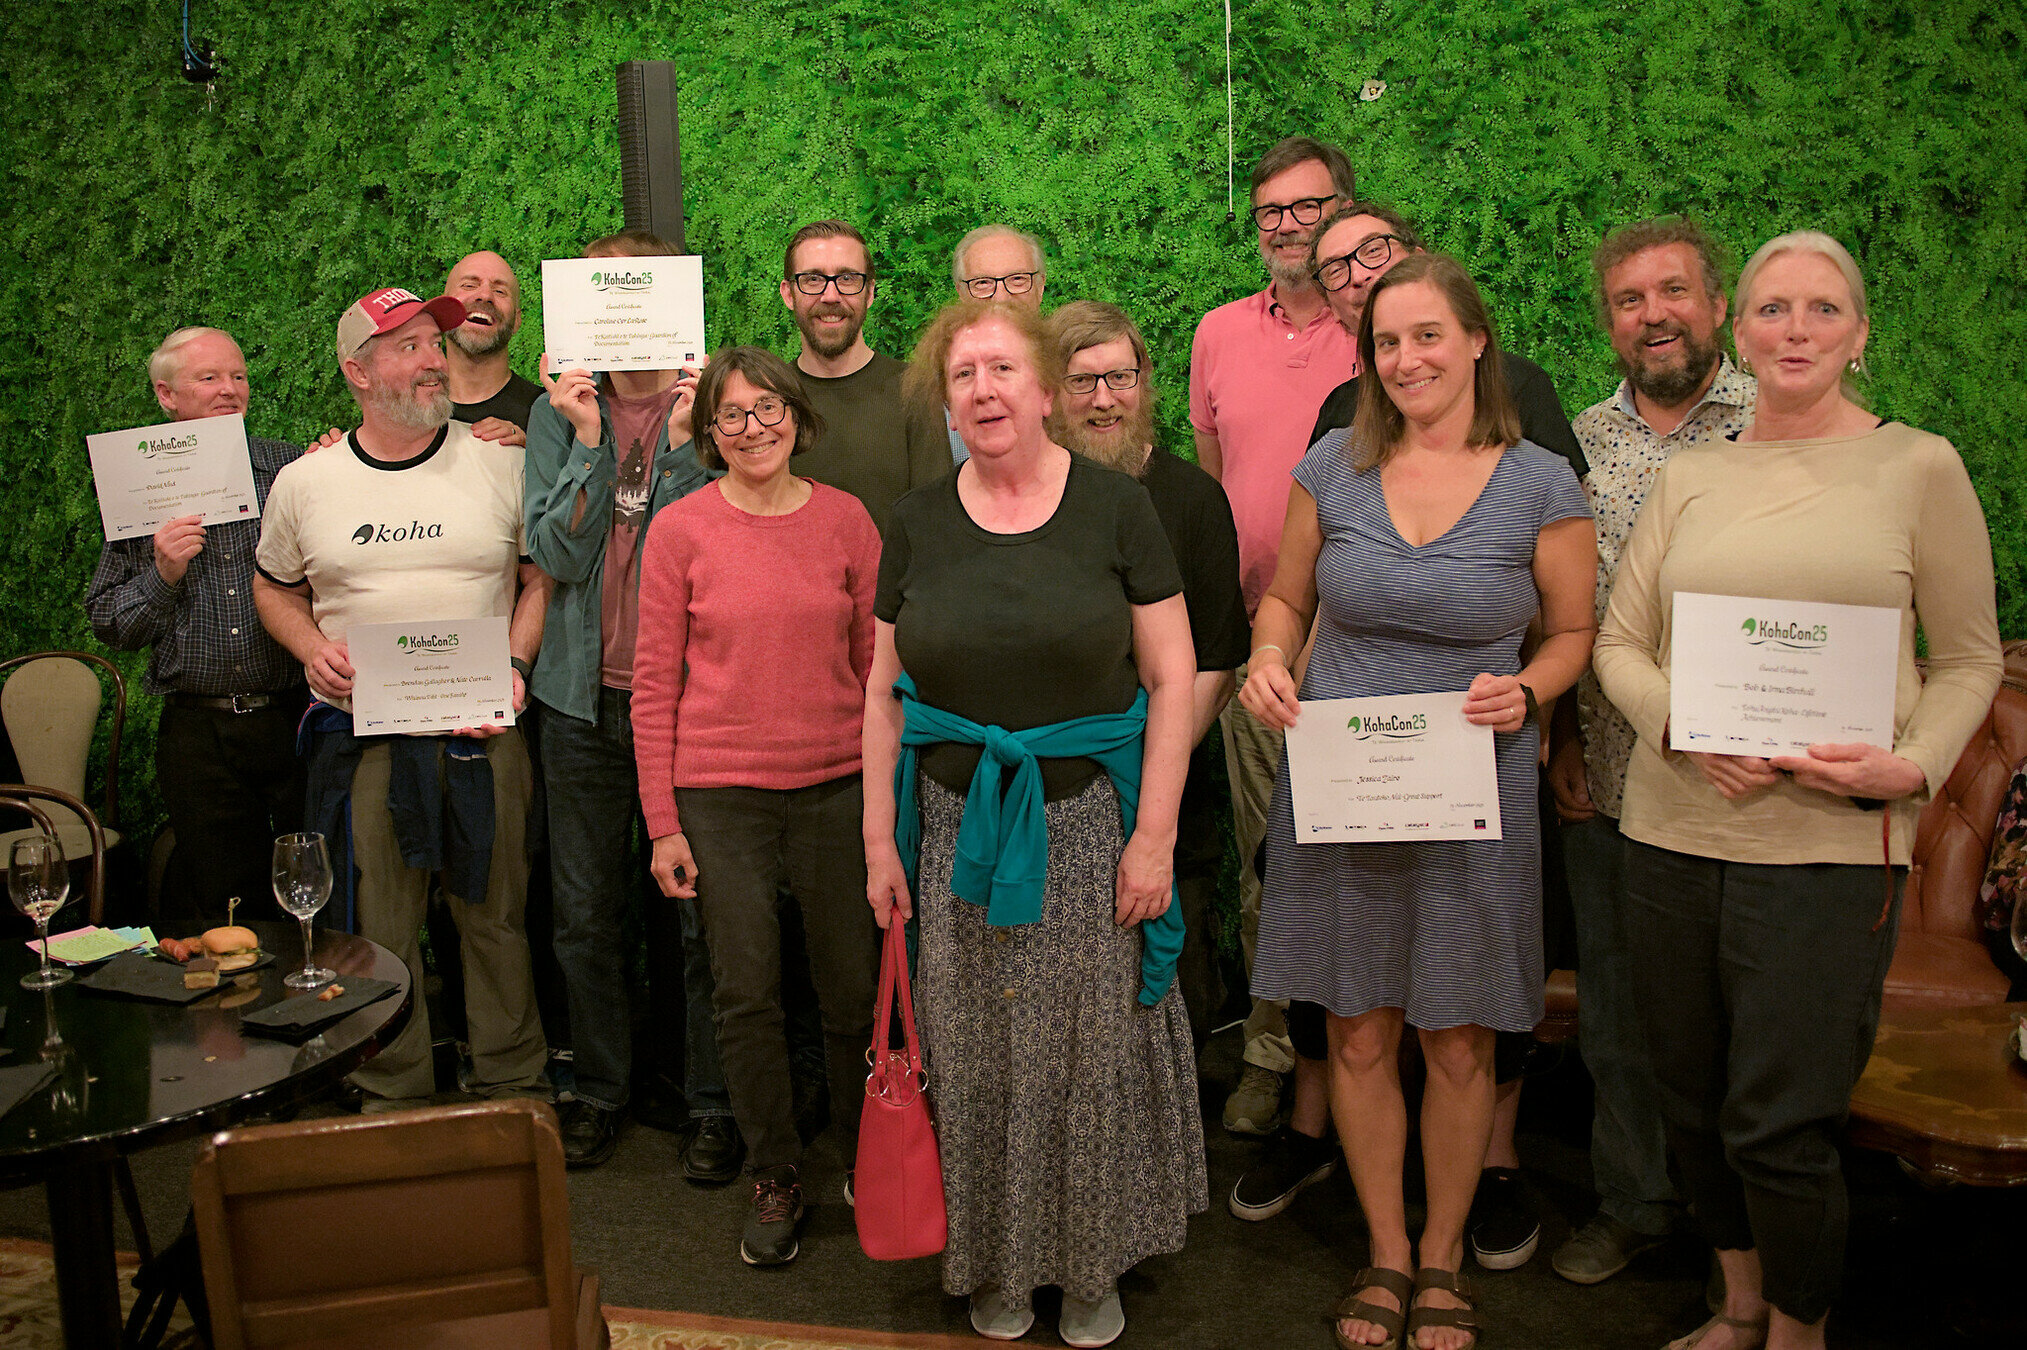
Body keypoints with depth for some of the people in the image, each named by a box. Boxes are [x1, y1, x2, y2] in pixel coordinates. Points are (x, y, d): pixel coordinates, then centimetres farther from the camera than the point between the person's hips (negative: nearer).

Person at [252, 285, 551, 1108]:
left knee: (496, 919, 8)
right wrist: (313, 649, -2)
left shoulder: (500, 465, 1)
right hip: (360, 738, 1)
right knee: (378, 932, 8)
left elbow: (542, 578, 6)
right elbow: (275, 588, 17)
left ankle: (513, 1087, 24)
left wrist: (514, 664, -8)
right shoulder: (304, 484, 4)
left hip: (483, 736, -1)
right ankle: (393, 1098, 25)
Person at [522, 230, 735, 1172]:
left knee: (701, 916, 4)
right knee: (587, 915, 13)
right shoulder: (558, 413, 6)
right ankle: (599, 1090, 30)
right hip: (586, 698, 3)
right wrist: (590, 440, -12)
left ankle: (715, 1102, 19)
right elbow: (558, 555, -5)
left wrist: (682, 440, -18)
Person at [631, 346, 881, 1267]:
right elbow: (654, 686, 0)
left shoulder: (845, 519, 3)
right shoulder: (680, 530, -1)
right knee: (746, 995, 5)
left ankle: (866, 1164, 31)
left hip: (837, 786, 1)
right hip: (720, 792, -1)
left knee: (855, 990, 8)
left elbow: (878, 665, 7)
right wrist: (663, 823, -3)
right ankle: (776, 1180, 25)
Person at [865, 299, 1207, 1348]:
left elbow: (1172, 678, -4)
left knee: (1091, 1052, 8)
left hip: (1089, 819, -2)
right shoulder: (918, 522, 3)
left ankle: (1093, 1265, 30)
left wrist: (1154, 835, -9)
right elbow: (885, 694, 7)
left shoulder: (1114, 506, -5)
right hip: (958, 826, 2)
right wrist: (880, 840, 4)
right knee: (974, 1060, 10)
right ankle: (994, 1262, 31)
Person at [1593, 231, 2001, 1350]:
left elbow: (1970, 658, 5)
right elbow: (1617, 642, 8)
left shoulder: (1919, 466, 3)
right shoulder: (1688, 479, 10)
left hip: (1831, 845, -3)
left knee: (1780, 1126, -2)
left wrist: (1913, 766, -12)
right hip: (1673, 829, 4)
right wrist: (1683, 726, -10)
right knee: (1693, 1103, 13)